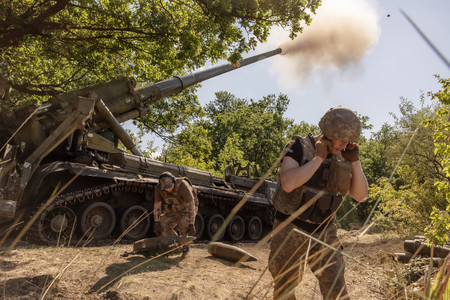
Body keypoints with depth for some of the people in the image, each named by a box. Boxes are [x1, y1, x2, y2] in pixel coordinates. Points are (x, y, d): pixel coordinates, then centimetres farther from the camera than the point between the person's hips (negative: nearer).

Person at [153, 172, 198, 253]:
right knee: (163, 225, -12)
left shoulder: (183, 186, -35)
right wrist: (156, 222, -17)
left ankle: (185, 246, -6)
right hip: (172, 210, 5)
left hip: (186, 209, -5)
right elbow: (157, 205, -12)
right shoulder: (158, 188, -21)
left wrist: (191, 224, -37)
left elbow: (191, 205, -35)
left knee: (184, 223, -30)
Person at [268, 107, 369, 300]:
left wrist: (355, 161, -12)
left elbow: (361, 196, -1)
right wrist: (319, 158, -25)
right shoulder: (299, 147, -13)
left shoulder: (342, 157, 1)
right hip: (291, 230, -3)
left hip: (323, 232, 3)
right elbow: (288, 184, -29)